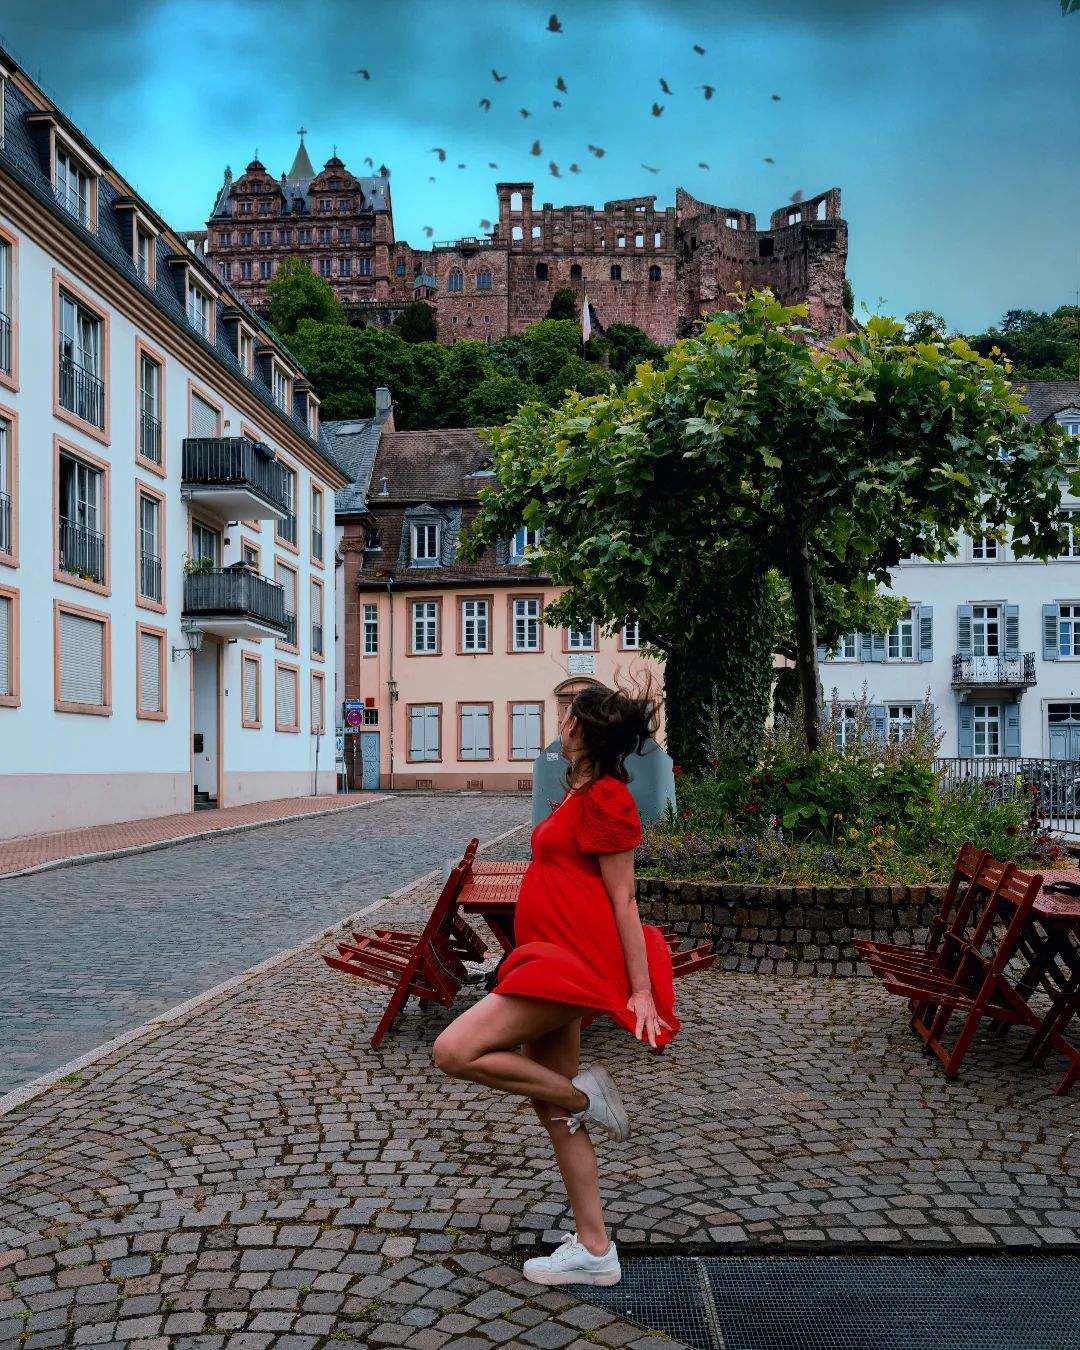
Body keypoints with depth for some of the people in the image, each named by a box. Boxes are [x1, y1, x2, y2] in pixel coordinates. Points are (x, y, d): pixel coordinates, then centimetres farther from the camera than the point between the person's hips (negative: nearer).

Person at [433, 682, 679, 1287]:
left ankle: (584, 1095, -2)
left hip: (572, 963, -10)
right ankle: (594, 1251, 22)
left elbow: (623, 899, -14)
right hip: (553, 963, 10)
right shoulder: (584, 793, 16)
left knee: (455, 1051, -17)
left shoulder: (604, 798, -13)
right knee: (555, 1112, 13)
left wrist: (641, 991, -14)